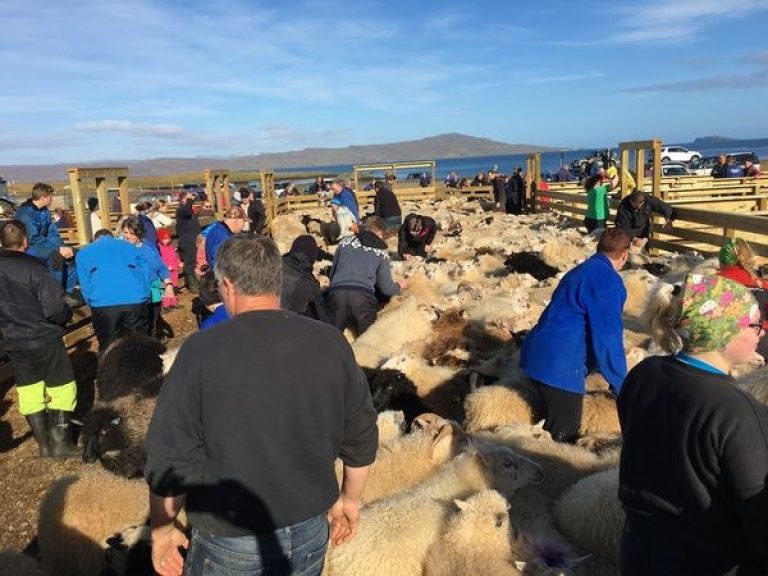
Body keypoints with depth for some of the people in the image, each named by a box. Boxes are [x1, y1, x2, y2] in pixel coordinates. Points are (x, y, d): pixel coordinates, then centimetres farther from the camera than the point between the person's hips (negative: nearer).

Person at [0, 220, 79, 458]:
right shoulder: (33, 268, -19)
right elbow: (54, 308, -22)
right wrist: (66, 316, -1)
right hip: (44, 339, -6)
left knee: (29, 391, 15)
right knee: (61, 388, 8)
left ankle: (44, 445, 23)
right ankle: (60, 443, 10)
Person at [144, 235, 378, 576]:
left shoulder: (202, 350, -18)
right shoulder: (330, 342, -8)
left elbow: (170, 461, -14)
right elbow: (362, 436, 1)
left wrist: (162, 532, 2)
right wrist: (350, 500, 16)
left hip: (231, 546, -3)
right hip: (311, 535, 3)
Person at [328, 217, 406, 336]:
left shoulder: (345, 242, 22)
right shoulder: (381, 251, 16)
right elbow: (386, 288, 17)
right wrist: (399, 286, 38)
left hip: (337, 293, 2)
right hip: (363, 296, -2)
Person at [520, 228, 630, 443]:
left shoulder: (582, 271, 17)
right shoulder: (608, 281, -13)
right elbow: (607, 339, -15)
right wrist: (621, 385, -3)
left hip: (540, 355, 10)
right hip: (558, 366, -10)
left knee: (555, 427, 19)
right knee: (564, 436, 1)